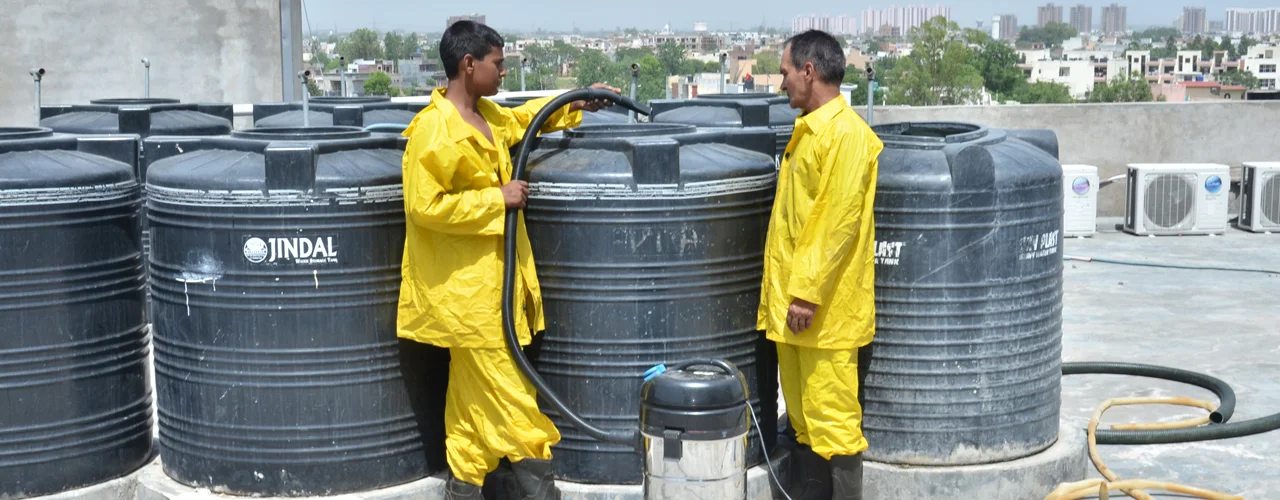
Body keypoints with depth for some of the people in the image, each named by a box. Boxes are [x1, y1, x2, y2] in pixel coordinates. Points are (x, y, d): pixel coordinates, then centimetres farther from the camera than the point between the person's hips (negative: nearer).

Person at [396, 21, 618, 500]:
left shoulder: (487, 115, 9)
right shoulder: (434, 130, -20)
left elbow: (522, 118, 32)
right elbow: (425, 207, -24)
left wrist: (578, 104, 23)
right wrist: (497, 198, -20)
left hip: (491, 280, 10)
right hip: (464, 288, -10)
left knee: (474, 394, 14)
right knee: (508, 395, -5)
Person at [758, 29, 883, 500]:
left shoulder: (844, 133, -14)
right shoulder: (810, 131, 16)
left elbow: (840, 221, -20)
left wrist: (807, 292, -21)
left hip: (827, 309, -10)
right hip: (795, 305, 10)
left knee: (834, 425, -5)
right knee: (804, 423, 15)